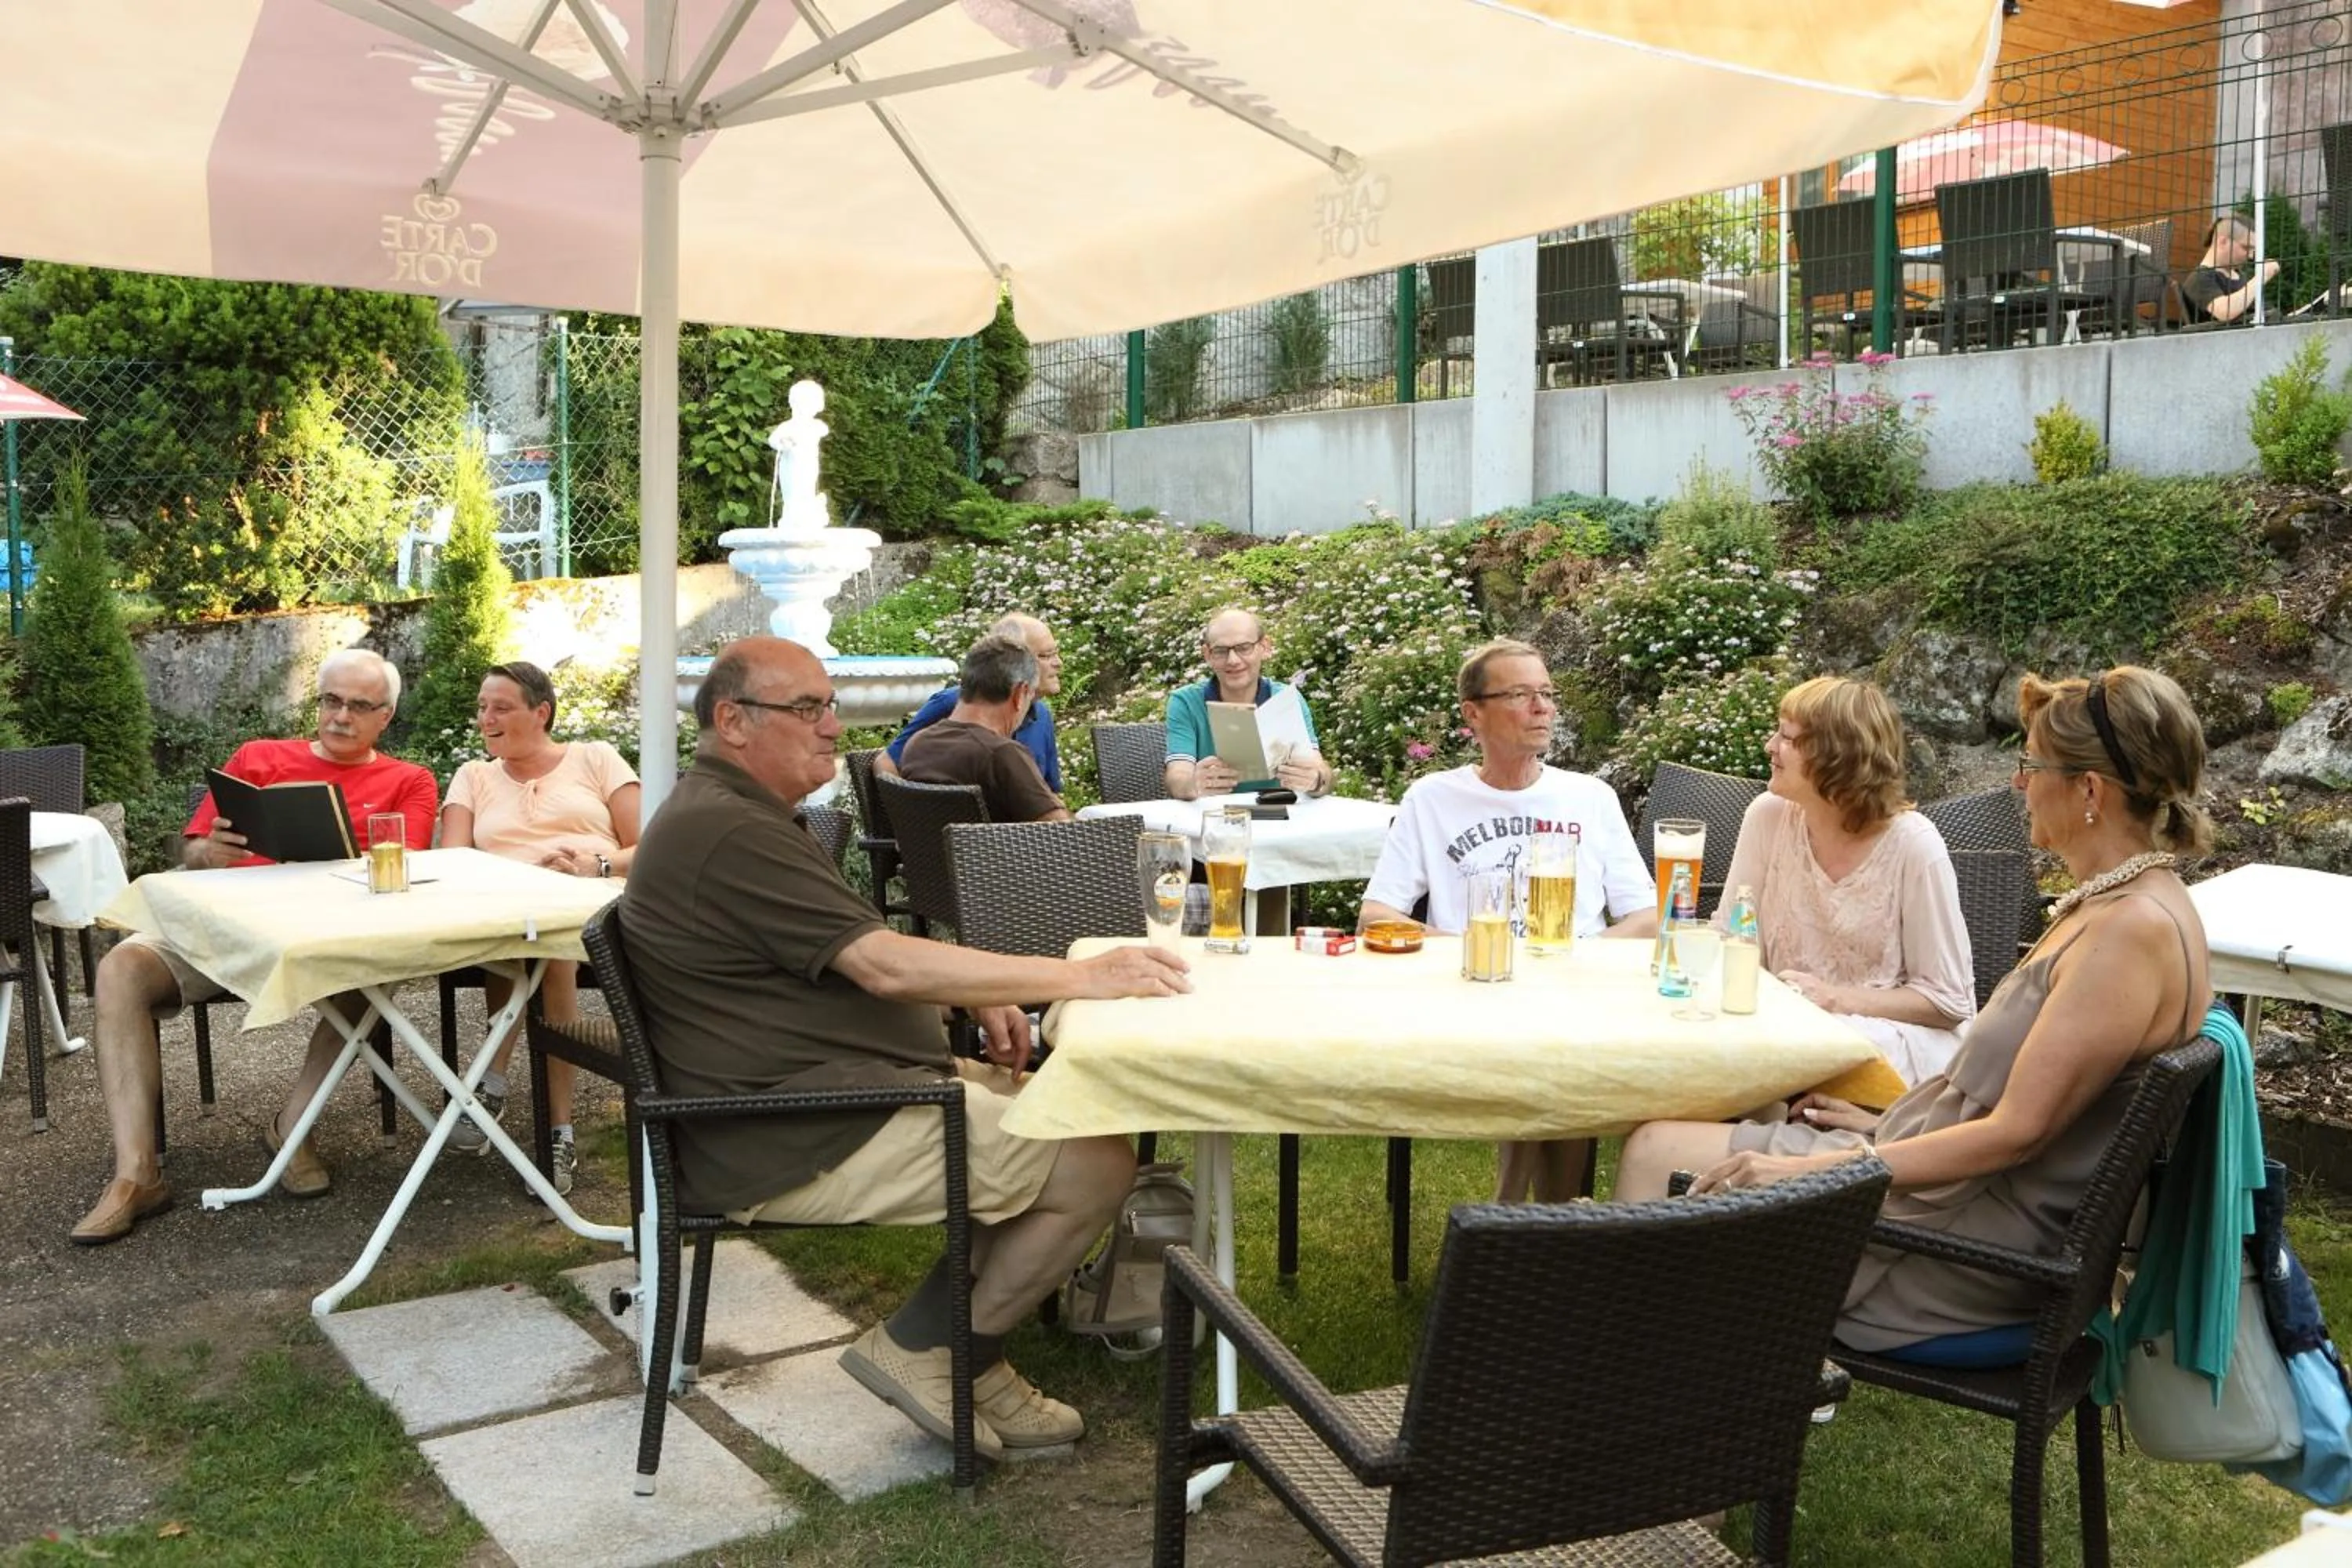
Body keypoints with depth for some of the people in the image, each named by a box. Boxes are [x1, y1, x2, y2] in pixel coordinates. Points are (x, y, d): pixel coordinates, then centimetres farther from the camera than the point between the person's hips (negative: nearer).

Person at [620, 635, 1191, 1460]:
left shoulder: (740, 815, 15)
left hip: (822, 1090, 11)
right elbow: (885, 966, -25)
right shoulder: (725, 833, -20)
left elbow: (853, 957, 21)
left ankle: (971, 1360, 12)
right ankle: (922, 1352, 1)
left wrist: (981, 1000, 4)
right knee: (1095, 1163, -14)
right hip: (796, 1145, -11)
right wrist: (1081, 976, -22)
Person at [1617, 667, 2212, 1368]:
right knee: (1655, 1147, 9)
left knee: (1661, 1159, -4)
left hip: (1971, 1257, -10)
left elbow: (2017, 1131, -24)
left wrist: (1813, 1168, -23)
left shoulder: (2137, 931, -23)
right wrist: (1889, 1126, 13)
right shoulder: (2116, 905, 9)